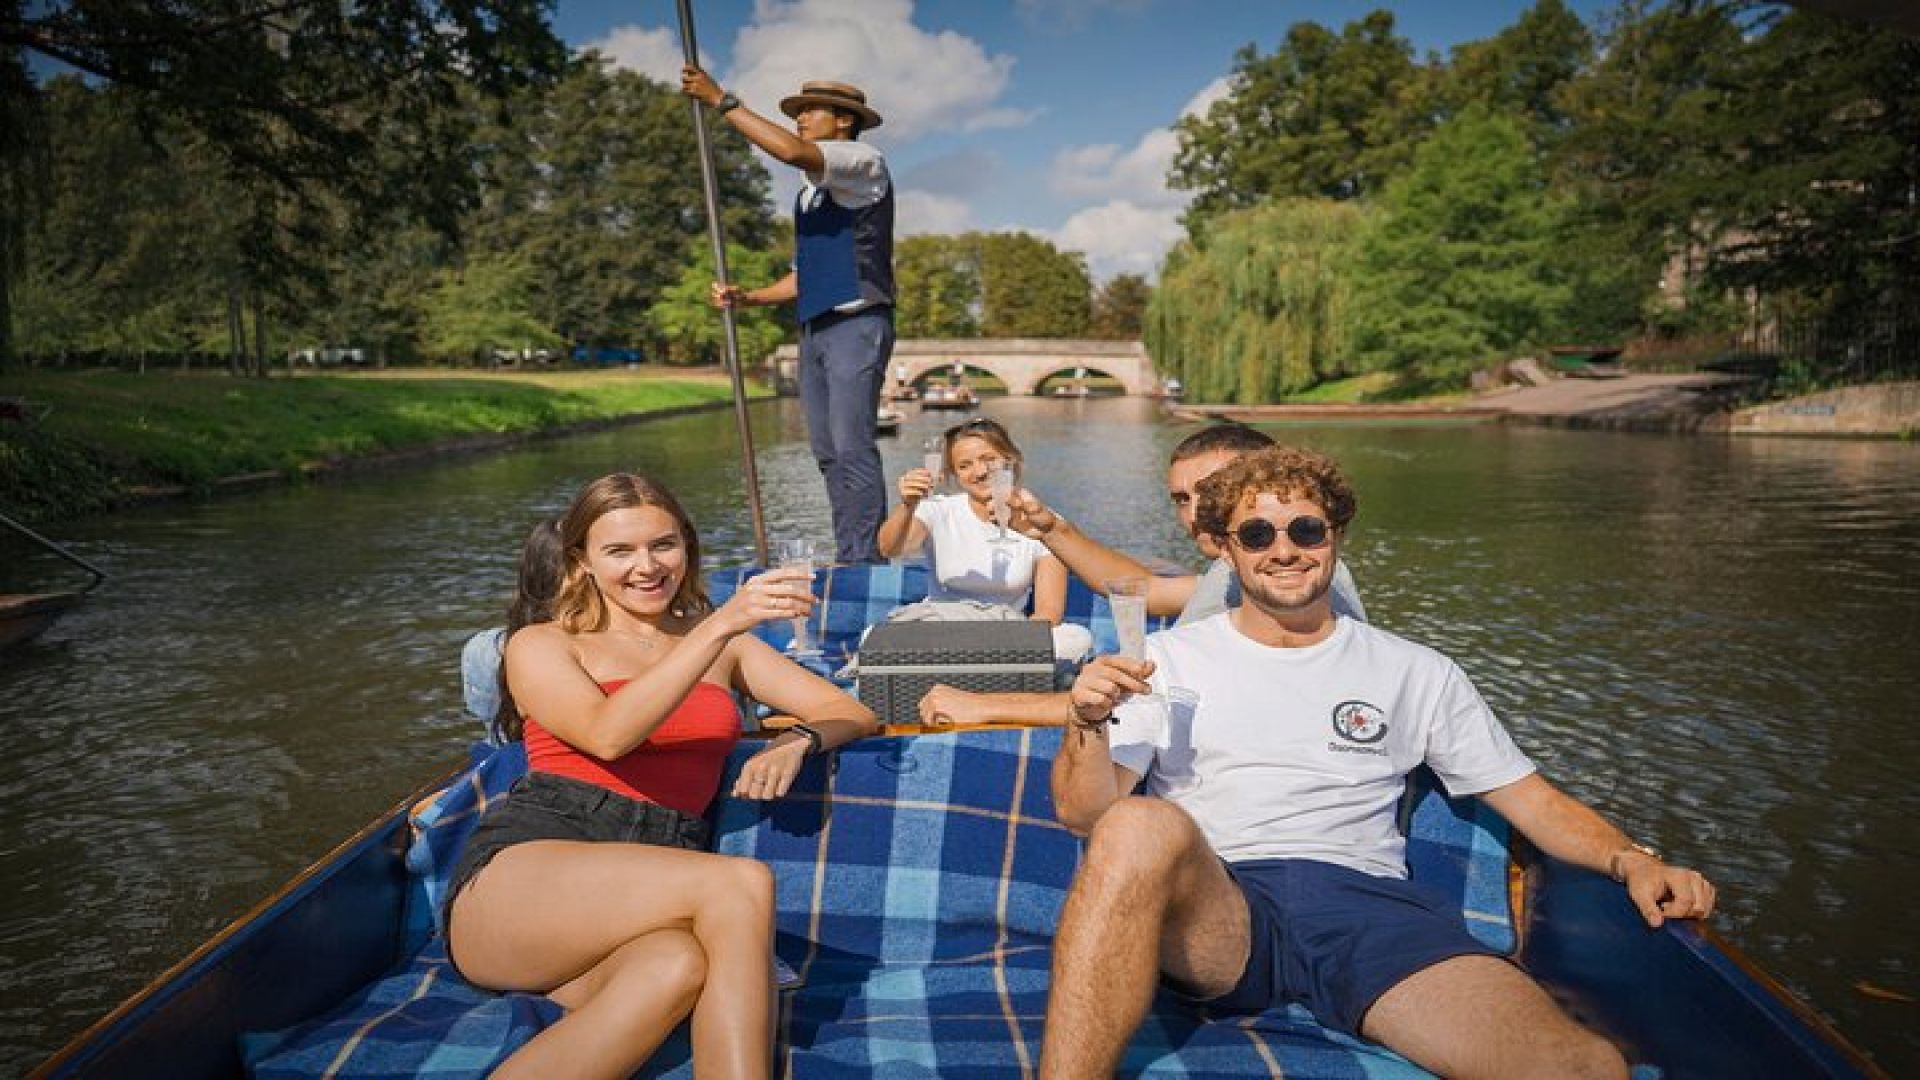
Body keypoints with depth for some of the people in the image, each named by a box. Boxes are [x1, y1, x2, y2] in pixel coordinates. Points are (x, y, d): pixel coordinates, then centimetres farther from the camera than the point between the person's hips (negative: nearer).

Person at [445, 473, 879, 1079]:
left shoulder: (726, 643, 22)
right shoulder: (539, 645, 12)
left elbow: (852, 712, 16)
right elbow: (608, 735, -10)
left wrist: (797, 739, -9)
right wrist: (721, 624, -17)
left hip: (649, 887, 3)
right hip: (522, 873, -2)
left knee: (681, 965, -37)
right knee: (742, 885, -32)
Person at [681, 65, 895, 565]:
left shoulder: (865, 162, -1)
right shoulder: (808, 195, 24)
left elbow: (792, 152, -20)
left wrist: (721, 101, -14)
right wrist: (748, 297, 11)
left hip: (856, 324, -9)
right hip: (814, 331, 9)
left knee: (853, 449, -15)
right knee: (828, 453, 5)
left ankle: (865, 563, -13)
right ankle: (847, 563, 8)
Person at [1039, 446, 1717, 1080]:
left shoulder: (1416, 674, 20)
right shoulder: (1169, 659, 15)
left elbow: (1532, 799, 20)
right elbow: (1082, 813, 8)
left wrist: (1630, 859, 1)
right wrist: (1092, 724, -12)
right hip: (1212, 910, -1)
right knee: (1141, 828, -38)